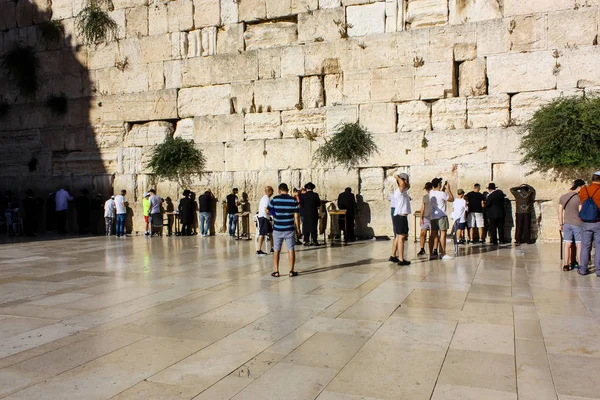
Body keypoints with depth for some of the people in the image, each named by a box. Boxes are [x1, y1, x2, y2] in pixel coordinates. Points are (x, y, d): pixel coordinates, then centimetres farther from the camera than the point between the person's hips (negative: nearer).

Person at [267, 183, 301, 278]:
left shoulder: (274, 199, -4)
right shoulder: (293, 200, -4)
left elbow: (268, 211, 7)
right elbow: (296, 216, -4)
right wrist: (298, 228, 4)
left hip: (277, 229, 0)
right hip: (289, 229, 0)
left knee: (276, 250, 8)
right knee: (291, 249, 8)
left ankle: (276, 271, 8)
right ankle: (292, 271, 10)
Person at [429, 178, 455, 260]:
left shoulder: (431, 192, 6)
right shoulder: (442, 194, -15)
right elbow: (452, 199, -2)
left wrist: (444, 188, 21)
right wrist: (448, 189, 5)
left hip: (433, 216, 7)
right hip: (441, 216, -7)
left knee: (433, 235, 9)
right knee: (443, 234, -3)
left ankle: (432, 253, 11)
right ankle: (443, 254, -4)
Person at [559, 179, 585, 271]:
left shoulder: (562, 197, 6)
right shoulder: (579, 197, -12)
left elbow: (560, 212, 8)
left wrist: (561, 224, 14)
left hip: (566, 224, 5)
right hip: (577, 224, -5)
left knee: (567, 245, 8)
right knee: (579, 245, 2)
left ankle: (566, 265, 10)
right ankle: (580, 266, 5)